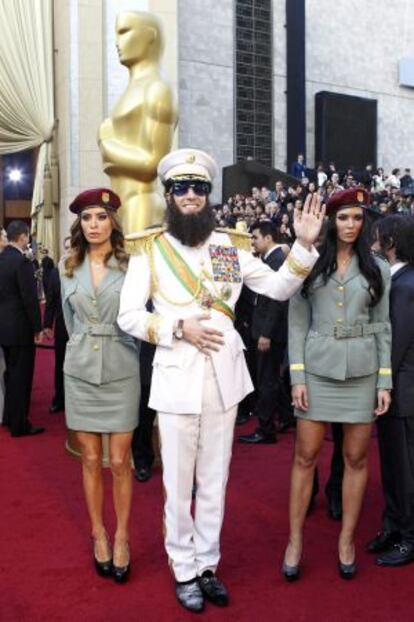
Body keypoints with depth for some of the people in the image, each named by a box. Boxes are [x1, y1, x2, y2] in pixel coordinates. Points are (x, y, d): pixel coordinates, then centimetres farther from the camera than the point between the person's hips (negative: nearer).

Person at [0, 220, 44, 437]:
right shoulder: (22, 261, -18)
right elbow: (30, 298, -20)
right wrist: (37, 328, -11)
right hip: (20, 327, -8)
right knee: (21, 375, 0)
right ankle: (19, 425, 8)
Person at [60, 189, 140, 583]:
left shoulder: (131, 264, -7)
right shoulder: (67, 268, 3)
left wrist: (110, 344, 6)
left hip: (120, 371, -2)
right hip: (80, 371, 3)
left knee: (119, 462, 3)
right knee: (91, 460, 10)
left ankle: (121, 537, 21)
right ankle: (98, 534, 26)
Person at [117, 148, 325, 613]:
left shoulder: (230, 245, 4)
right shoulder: (149, 248, -4)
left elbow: (279, 288, 0)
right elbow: (127, 316, -4)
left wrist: (304, 245, -12)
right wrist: (178, 327, -17)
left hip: (223, 377, 3)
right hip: (177, 379, -2)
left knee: (214, 481, 15)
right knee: (178, 483, 8)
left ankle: (207, 565, 32)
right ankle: (184, 569, 27)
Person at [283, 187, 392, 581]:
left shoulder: (376, 268, 5)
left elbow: (382, 326, 6)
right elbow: (297, 323, 0)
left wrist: (385, 381, 0)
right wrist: (297, 377, -6)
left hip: (362, 371, 1)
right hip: (317, 369, -1)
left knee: (356, 458, 8)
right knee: (305, 456, 5)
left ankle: (346, 540, 24)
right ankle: (295, 539, 19)